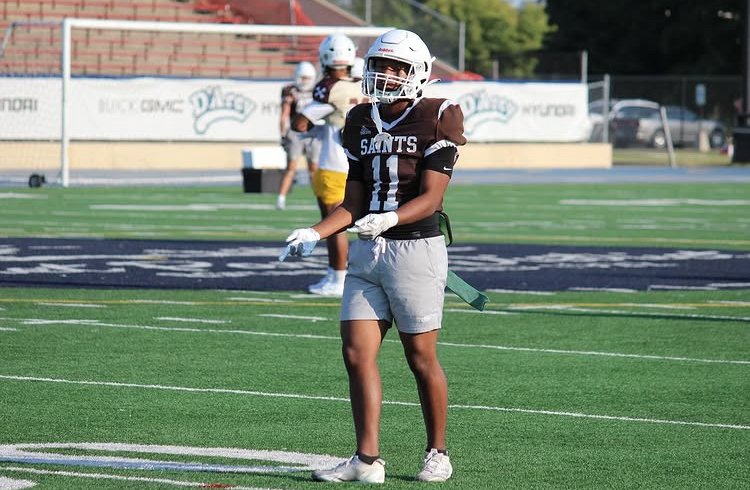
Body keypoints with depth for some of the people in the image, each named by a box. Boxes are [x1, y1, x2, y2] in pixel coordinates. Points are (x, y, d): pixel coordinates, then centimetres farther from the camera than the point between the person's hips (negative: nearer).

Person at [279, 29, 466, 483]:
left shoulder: (435, 119, -7)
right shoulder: (362, 122, 11)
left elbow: (431, 198, -14)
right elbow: (354, 202, 12)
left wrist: (390, 219, -31)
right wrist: (315, 234, -2)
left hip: (417, 248, -6)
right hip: (367, 252, 6)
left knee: (421, 357, 2)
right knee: (357, 352, -3)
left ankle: (438, 453, 18)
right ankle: (368, 459, -1)